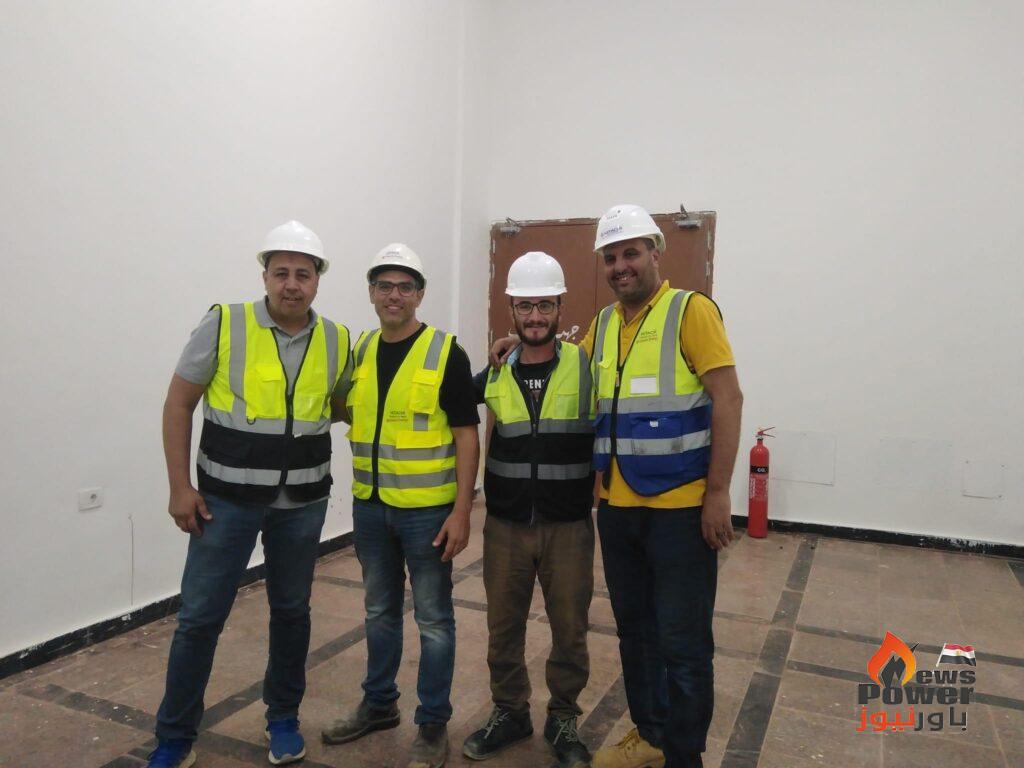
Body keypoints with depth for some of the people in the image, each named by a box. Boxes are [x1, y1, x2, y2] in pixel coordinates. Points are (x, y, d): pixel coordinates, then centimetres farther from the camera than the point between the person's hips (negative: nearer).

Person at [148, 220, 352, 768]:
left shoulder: (336, 341, -1)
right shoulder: (223, 325, -9)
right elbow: (178, 404, -4)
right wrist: (180, 487, -7)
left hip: (302, 503, 3)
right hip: (227, 499, -2)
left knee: (291, 611, 16)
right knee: (200, 617, 6)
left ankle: (283, 718, 37)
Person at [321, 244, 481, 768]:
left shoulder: (446, 353, -10)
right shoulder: (359, 350, 6)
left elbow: (466, 435, -12)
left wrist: (461, 511, -16)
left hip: (427, 510, -5)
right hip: (370, 506, 5)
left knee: (433, 618, 7)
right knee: (380, 611, 20)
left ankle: (433, 726, 24)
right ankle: (378, 704, 39)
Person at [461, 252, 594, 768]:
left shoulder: (587, 368, -6)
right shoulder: (494, 374, 2)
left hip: (568, 526, -2)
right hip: (505, 526, 2)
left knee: (570, 628, 10)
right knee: (503, 626, 14)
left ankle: (564, 719, 32)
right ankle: (509, 712, 35)